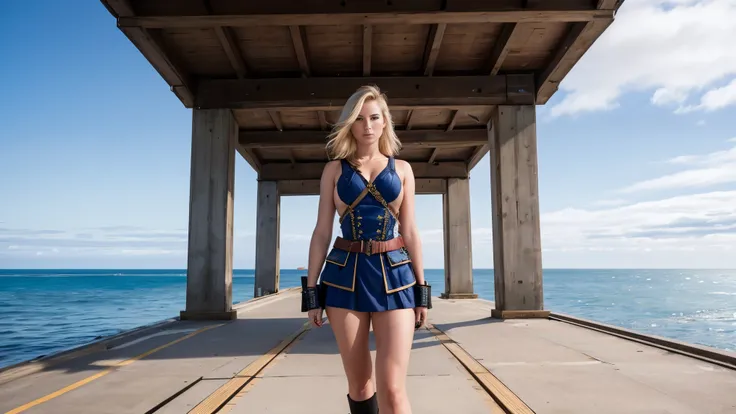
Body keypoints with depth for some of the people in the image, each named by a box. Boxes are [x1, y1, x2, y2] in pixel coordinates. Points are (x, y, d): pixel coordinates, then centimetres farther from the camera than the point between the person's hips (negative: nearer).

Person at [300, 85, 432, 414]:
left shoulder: (402, 169, 10)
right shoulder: (334, 169, 7)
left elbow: (410, 232, 8)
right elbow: (322, 232, 4)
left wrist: (421, 290, 4)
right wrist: (311, 291, -1)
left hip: (393, 275, 0)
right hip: (346, 275, 1)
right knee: (358, 383, 9)